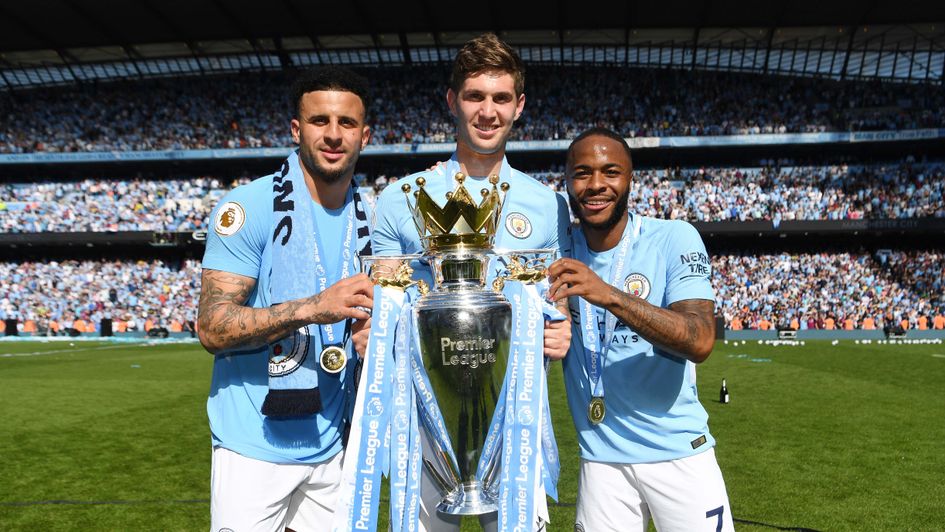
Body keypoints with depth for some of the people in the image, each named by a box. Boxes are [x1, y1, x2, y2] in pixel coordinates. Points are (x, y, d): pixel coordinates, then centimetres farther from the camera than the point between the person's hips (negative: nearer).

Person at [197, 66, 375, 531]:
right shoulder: (249, 208, -12)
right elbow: (211, 327, -17)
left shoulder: (370, 221, 5)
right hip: (256, 446, -5)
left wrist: (370, 336, -6)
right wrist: (312, 307, -28)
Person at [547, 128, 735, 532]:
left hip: (679, 453, -2)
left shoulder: (673, 238, -10)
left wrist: (610, 295, -32)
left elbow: (701, 341, -22)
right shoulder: (560, 254, 1)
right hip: (601, 457, 3)